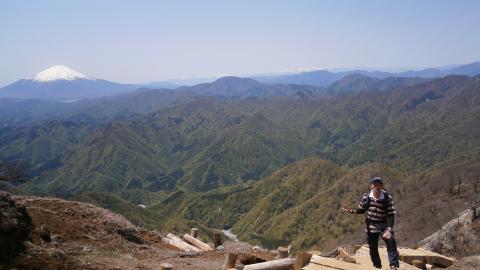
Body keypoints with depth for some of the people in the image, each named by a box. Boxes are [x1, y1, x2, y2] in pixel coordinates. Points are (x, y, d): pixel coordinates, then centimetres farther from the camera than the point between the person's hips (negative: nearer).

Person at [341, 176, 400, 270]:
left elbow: (391, 215, -16)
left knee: (391, 242, -25)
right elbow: (361, 210, 7)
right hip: (371, 226, 3)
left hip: (383, 225, -3)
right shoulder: (366, 197, -7)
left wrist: (389, 229, -29)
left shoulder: (387, 198, -16)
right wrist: (352, 211, -12)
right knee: (373, 249, 11)